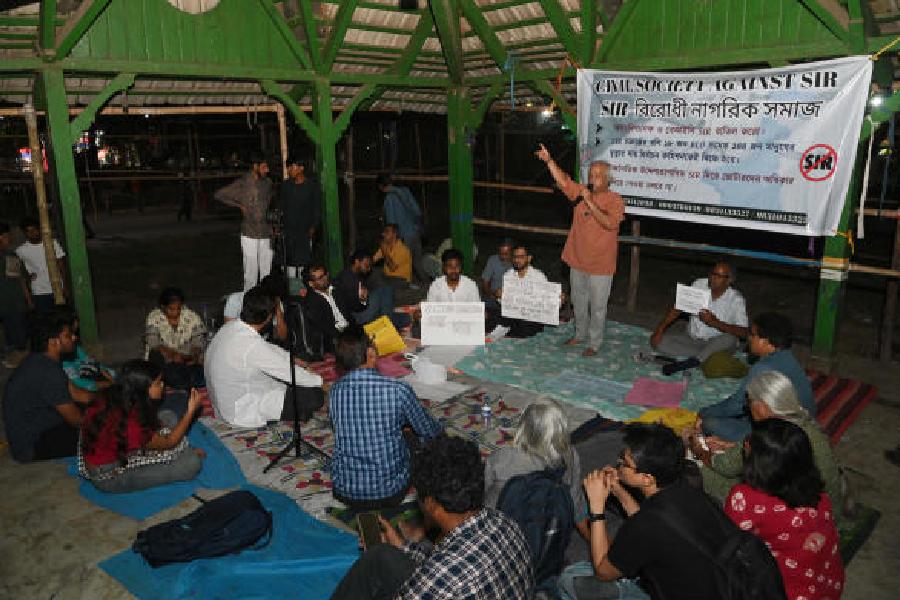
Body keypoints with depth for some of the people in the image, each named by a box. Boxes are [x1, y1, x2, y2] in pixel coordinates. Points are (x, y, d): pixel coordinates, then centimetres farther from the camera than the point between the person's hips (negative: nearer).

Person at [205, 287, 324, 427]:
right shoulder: (251, 345, -30)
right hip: (242, 413, -9)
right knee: (316, 396, -13)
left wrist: (291, 358, 20)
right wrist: (321, 381, -6)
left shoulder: (230, 327, -4)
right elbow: (291, 373, -20)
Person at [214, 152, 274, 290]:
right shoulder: (242, 184, -6)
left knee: (267, 272, 7)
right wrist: (239, 205, -2)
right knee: (251, 271, -1)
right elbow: (219, 194, -1)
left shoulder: (268, 182, 7)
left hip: (266, 234, 4)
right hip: (250, 234, -4)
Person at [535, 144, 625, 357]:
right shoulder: (582, 192, 2)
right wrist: (549, 160, -19)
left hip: (600, 265, -5)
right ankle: (580, 334, 40)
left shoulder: (615, 200, -13)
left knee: (597, 306, 6)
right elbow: (563, 181, -6)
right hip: (578, 261, 6)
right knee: (578, 302, 21)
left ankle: (594, 343, 21)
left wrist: (590, 203, -30)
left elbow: (609, 223, -29)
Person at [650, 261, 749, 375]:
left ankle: (683, 364, -31)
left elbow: (744, 332, -21)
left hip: (715, 344, -3)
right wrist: (660, 329, -14)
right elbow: (678, 308, -5)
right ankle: (707, 356, -16)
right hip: (690, 337, 3)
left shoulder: (736, 299, -14)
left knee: (730, 339, -37)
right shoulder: (699, 284, -7)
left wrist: (715, 323, -32)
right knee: (658, 341, -19)